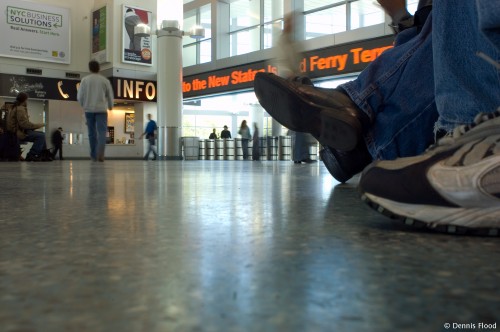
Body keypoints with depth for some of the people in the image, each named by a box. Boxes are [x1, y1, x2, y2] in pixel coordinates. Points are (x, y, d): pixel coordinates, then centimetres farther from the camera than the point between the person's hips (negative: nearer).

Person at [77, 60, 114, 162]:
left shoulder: (85, 80, 3)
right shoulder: (105, 80, 3)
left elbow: (80, 96, 2)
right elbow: (110, 95, 9)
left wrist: (83, 105, 22)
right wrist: (110, 106, 28)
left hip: (89, 109, 1)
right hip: (101, 109, -1)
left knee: (92, 132, 10)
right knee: (102, 131, -5)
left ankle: (94, 155, 16)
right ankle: (100, 151, -28)